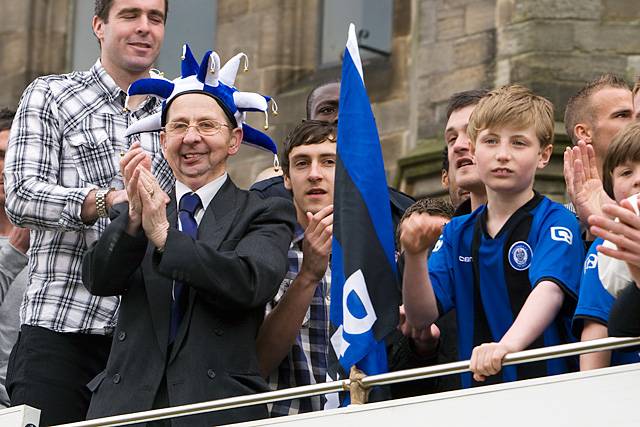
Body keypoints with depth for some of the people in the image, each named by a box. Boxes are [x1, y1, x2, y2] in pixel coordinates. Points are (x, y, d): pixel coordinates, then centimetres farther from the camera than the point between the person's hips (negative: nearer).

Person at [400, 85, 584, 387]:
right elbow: (421, 316, 7)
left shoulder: (555, 221, -2)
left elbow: (550, 289, -20)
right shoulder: (457, 233, 14)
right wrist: (415, 257, -12)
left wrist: (508, 344, -38)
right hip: (477, 390, 5)